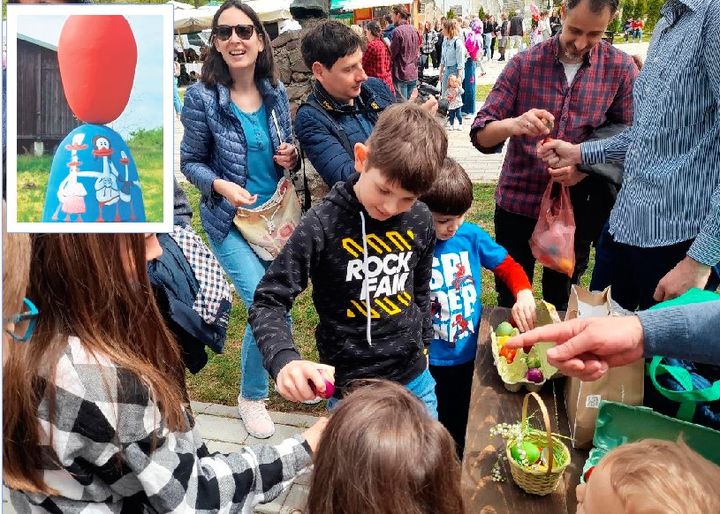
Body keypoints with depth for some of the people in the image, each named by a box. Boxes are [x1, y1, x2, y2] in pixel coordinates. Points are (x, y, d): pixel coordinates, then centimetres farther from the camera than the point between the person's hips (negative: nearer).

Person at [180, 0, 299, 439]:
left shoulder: (276, 92, -2)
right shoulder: (203, 97, -14)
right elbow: (191, 162, -6)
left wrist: (292, 157, -12)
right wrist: (221, 185, -24)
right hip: (230, 220, -4)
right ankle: (251, 396, 15)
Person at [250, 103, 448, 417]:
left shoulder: (420, 221, -5)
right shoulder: (323, 225, -20)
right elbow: (267, 303, -17)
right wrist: (284, 360, -34)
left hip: (415, 380, 5)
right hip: (350, 387, -4)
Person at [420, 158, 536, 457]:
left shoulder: (471, 236, -8)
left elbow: (508, 266, 3)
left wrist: (524, 294, -16)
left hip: (470, 354, 4)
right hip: (429, 362, -3)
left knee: (462, 426, 25)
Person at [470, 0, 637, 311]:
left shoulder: (621, 68, -6)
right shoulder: (525, 63, -8)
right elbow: (481, 135, -10)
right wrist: (514, 125, -32)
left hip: (577, 208, 1)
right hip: (518, 202, 0)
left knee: (560, 307, 18)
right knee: (510, 303, 12)